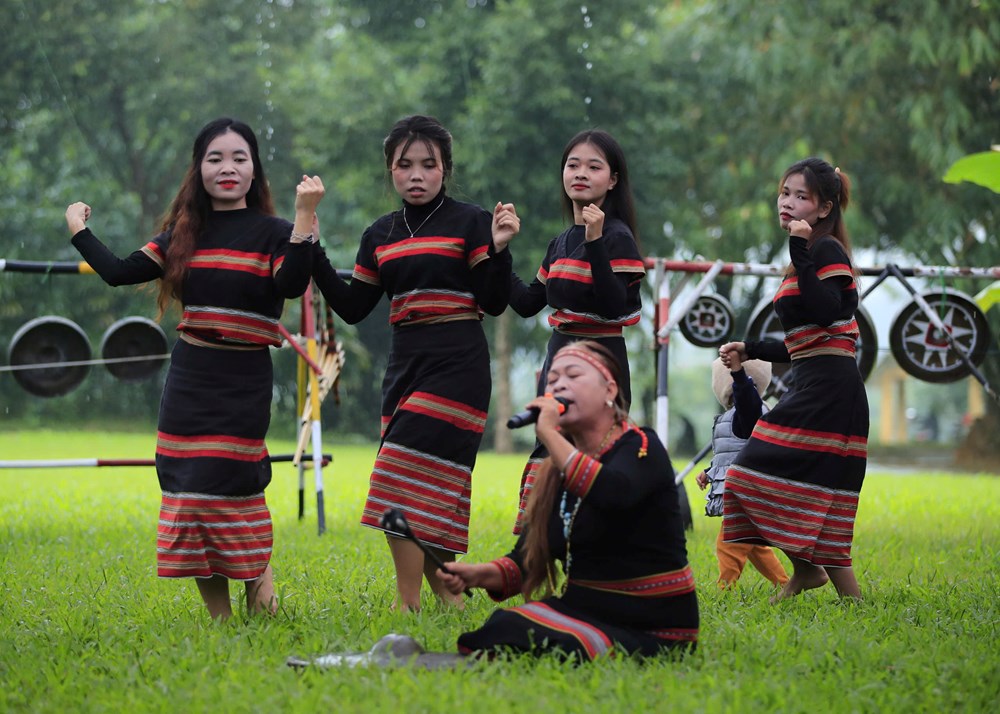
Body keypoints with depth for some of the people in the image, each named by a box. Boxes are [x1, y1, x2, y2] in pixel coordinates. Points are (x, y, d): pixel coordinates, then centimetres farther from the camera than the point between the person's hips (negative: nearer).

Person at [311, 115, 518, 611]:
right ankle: (446, 596, 12)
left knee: (404, 478, -16)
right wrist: (313, 253, 6)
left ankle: (407, 604, -14)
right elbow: (353, 308, 13)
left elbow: (494, 303, -6)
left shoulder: (469, 222, -1)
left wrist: (498, 249, -21)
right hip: (405, 362, 6)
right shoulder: (380, 236, 15)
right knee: (429, 488, 4)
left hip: (457, 364, -6)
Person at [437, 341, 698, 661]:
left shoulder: (641, 446, -6)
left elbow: (615, 493, -30)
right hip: (583, 610, 6)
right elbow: (526, 559, 10)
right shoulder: (554, 472, 13)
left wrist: (549, 434, -23)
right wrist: (479, 574, -11)